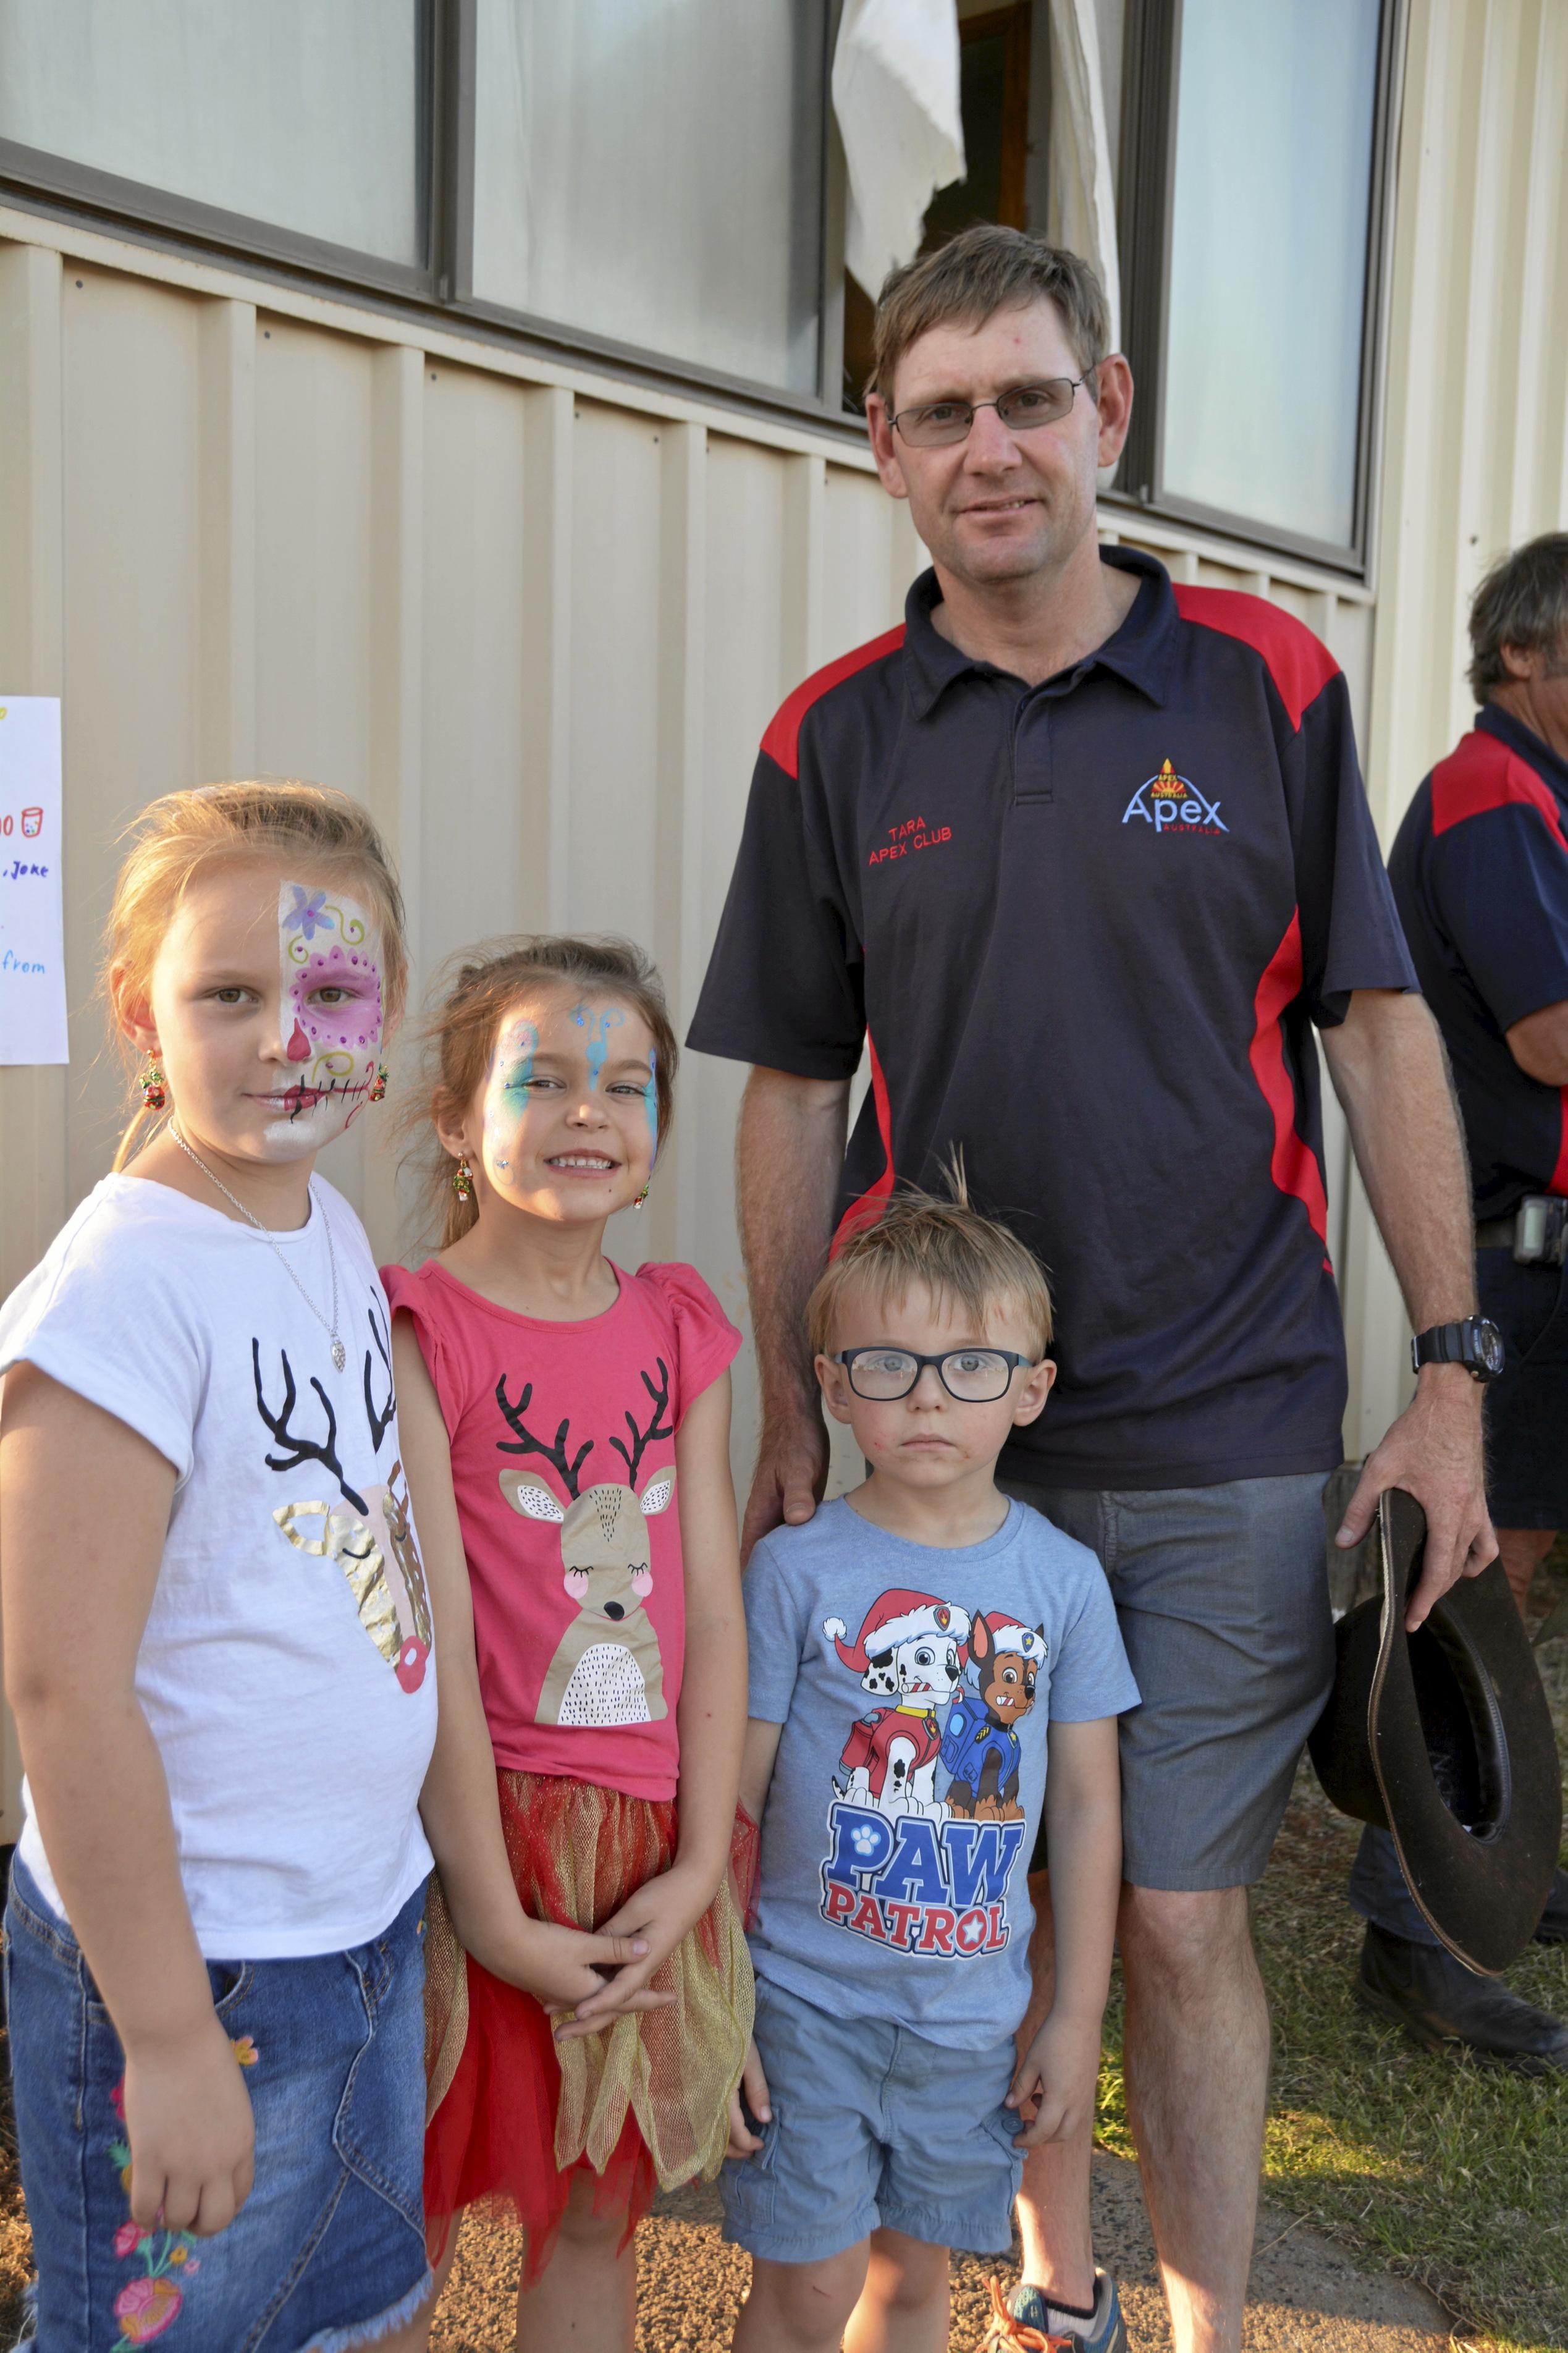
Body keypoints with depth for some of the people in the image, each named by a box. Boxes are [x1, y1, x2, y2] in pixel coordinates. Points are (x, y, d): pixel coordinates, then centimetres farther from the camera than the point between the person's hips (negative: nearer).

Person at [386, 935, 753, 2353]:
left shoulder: (682, 1327, 3)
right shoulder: (419, 1328, -11)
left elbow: (711, 1609, 1)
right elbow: (435, 1633, -14)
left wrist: (699, 1864, -4)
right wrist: (497, 1898, -14)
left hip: (654, 1847, 4)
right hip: (481, 1820, -4)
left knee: (599, 2214, 19)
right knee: (411, 2227, 13)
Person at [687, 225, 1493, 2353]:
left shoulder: (1270, 684, 0)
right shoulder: (834, 737, 3)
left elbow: (1379, 1030, 2)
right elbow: (796, 1099, 5)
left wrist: (1452, 1375, -2)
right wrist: (788, 1420, 2)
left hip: (1228, 1441, -1)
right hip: (945, 1438, 2)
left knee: (1180, 1925, 7)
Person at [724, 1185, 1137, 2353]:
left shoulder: (1064, 1578, -4)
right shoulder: (796, 1570, -11)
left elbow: (1089, 1808, 2)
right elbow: (730, 1798, -6)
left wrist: (1077, 2018, 4)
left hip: (974, 2010, 2)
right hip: (805, 1997, -2)